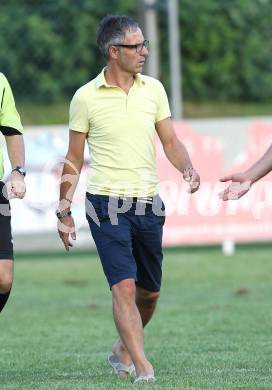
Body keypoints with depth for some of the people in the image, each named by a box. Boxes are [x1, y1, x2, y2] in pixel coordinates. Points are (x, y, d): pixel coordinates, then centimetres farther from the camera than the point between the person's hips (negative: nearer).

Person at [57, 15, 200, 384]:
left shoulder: (153, 89, 6)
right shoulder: (86, 97, -4)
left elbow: (170, 141, 12)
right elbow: (74, 160, 4)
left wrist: (188, 169, -9)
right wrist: (64, 211, 4)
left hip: (148, 203, 4)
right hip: (106, 204, -4)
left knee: (149, 292, 11)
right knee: (125, 287, -15)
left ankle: (123, 350, 35)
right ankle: (143, 368, -16)